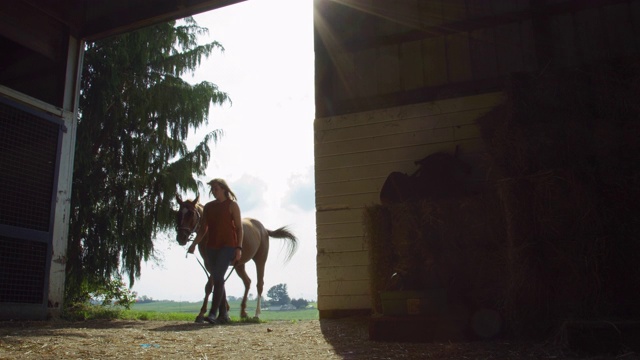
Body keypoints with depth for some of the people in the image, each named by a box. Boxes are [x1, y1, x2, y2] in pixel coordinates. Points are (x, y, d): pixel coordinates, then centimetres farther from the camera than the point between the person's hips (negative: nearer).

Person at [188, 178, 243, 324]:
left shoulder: (232, 205, -1)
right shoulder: (208, 207, 12)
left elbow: (239, 227, -4)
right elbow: (204, 229, 14)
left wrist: (239, 248, -12)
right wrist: (194, 244, 2)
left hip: (228, 245, -6)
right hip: (212, 246, 6)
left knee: (218, 277, -16)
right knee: (216, 279, 8)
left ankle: (213, 313, -18)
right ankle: (223, 314, 16)